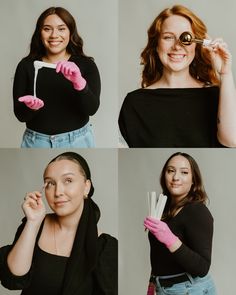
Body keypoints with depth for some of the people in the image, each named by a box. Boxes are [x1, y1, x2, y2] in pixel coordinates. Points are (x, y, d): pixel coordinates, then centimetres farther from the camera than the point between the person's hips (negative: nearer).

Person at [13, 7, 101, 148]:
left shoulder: (86, 65, -4)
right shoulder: (26, 66, -2)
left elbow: (92, 109, -15)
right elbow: (20, 114, -4)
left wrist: (79, 83, -31)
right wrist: (31, 107, -24)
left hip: (77, 141, 0)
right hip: (37, 142, 1)